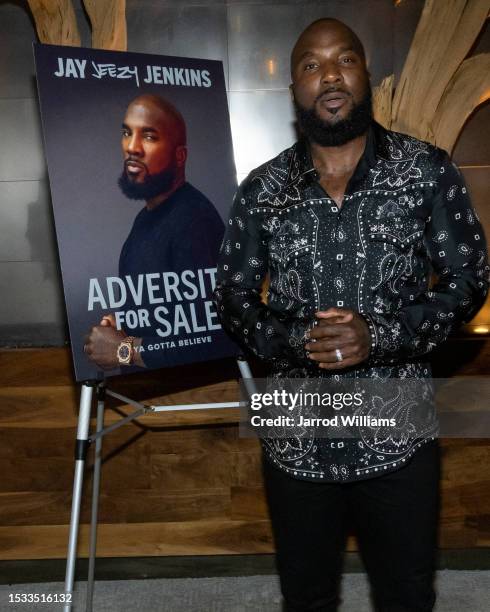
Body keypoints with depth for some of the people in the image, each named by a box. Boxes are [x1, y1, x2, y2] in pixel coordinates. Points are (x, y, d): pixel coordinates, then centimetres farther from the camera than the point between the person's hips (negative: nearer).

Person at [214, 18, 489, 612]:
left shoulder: (428, 171, -4)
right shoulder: (261, 190, 0)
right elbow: (231, 300, 3)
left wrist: (382, 334, -18)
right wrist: (297, 340, -17)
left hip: (399, 439, -1)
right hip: (297, 442, 1)